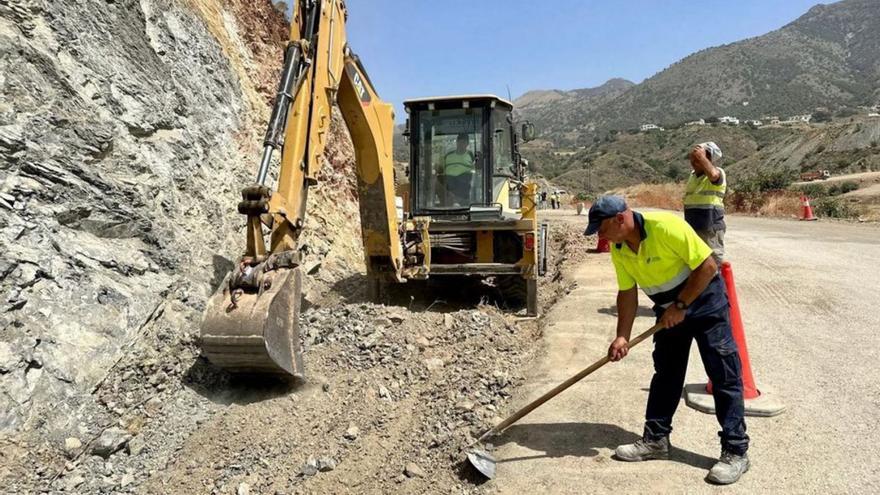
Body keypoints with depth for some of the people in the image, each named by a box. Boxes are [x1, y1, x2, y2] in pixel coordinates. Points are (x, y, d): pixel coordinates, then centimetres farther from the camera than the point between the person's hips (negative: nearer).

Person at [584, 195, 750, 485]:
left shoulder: (665, 226, -29)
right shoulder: (618, 250, -7)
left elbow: (708, 266, -25)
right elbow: (627, 293, 0)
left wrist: (680, 306, -22)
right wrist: (622, 337, -8)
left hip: (704, 302, -7)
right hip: (668, 310, 7)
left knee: (724, 375, -4)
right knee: (666, 372, 11)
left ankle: (735, 451, 3)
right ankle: (655, 439, 20)